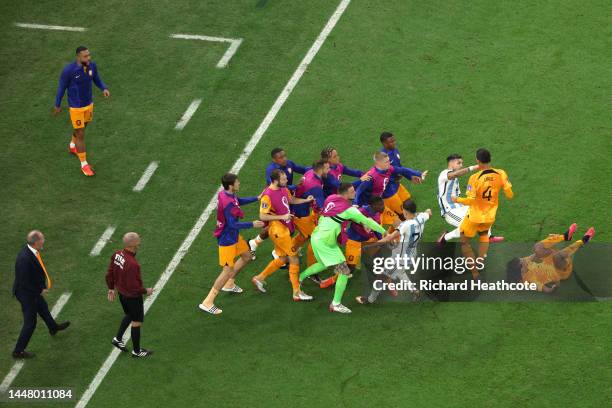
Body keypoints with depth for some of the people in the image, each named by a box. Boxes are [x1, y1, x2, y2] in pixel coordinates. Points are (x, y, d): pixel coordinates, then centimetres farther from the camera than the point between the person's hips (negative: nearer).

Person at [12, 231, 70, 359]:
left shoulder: (31, 250, -10)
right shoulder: (25, 258, -38)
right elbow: (24, 282, -31)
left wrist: (43, 285, 2)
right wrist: (40, 291, -18)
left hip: (34, 290, 9)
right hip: (27, 294, -9)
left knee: (43, 308, 33)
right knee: (30, 323, 7)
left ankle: (53, 327, 61)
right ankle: (18, 351, 22)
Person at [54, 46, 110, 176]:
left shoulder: (92, 65, -15)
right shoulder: (68, 70, -30)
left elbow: (97, 80, 3)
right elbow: (61, 87, -14)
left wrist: (104, 89, -20)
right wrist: (57, 105, -1)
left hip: (88, 103, 6)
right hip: (76, 106, -6)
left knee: (82, 127, 29)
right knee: (81, 135, 3)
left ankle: (73, 146, 59)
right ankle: (84, 164, 20)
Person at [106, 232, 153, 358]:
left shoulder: (117, 255, -11)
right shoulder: (132, 264, -36)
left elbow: (109, 274, 3)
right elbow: (133, 287, -29)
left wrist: (111, 288, 18)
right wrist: (146, 291, -12)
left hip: (121, 293, 8)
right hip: (133, 297, -7)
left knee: (129, 315, 32)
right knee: (137, 322, 13)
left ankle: (118, 339, 38)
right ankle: (137, 351, 29)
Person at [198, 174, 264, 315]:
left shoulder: (225, 193, -3)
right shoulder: (228, 203, -33)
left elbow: (239, 201, 18)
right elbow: (233, 224, -29)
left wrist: (257, 198, 13)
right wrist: (252, 225, -19)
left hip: (234, 235, 10)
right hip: (227, 239, -10)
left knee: (247, 256, 26)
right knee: (228, 271, -6)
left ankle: (229, 284, 42)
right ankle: (207, 302, -2)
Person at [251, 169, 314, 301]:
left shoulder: (283, 189, 2)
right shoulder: (267, 196, -23)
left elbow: (291, 200, 22)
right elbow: (262, 216, -21)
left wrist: (306, 200, 6)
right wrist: (282, 217, -24)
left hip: (284, 229, 9)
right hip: (277, 230, -9)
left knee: (282, 259, 20)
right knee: (294, 259, -4)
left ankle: (259, 278, 32)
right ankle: (297, 293, 3)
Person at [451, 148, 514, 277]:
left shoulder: (475, 178, -24)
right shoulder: (501, 174, -12)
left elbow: (470, 200, -23)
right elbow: (509, 195, -5)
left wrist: (457, 200, -6)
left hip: (475, 217, -4)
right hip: (490, 216, 4)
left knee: (464, 242, 15)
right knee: (484, 235, 35)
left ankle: (475, 272, 12)